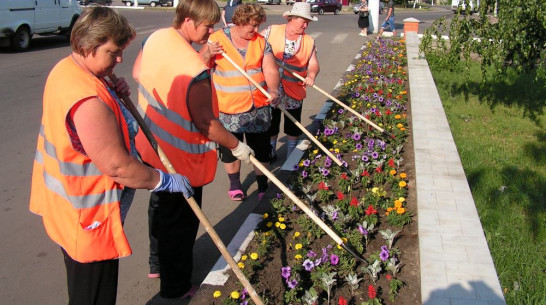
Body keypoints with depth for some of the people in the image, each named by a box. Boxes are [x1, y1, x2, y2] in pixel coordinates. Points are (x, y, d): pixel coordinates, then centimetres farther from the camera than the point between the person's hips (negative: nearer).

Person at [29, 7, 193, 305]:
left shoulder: (65, 69, 2)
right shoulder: (88, 100, -31)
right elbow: (118, 166, -28)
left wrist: (114, 91, -1)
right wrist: (166, 181, -15)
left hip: (64, 200, 11)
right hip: (87, 218, -11)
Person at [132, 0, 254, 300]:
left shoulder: (155, 38, -6)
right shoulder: (195, 69, -31)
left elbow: (137, 72, 11)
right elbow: (205, 123, -25)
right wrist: (237, 146, -11)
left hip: (151, 146, 9)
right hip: (180, 161, -8)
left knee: (160, 207, 27)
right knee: (181, 222, 11)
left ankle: (159, 263, 49)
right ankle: (175, 288, 30)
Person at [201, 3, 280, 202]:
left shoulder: (260, 42, -1)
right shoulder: (217, 39, -8)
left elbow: (271, 70, -8)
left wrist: (273, 89, -27)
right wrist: (208, 54, -25)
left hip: (258, 109, 2)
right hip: (228, 110, -1)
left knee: (261, 150, 9)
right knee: (230, 149, 14)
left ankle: (263, 189, 26)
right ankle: (235, 184, 36)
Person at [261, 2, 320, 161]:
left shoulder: (309, 41, -2)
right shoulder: (272, 31, -5)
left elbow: (313, 63, -9)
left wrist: (311, 75, -29)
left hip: (294, 92, 1)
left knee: (293, 126, 14)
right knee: (271, 124, 15)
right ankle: (270, 153, 35)